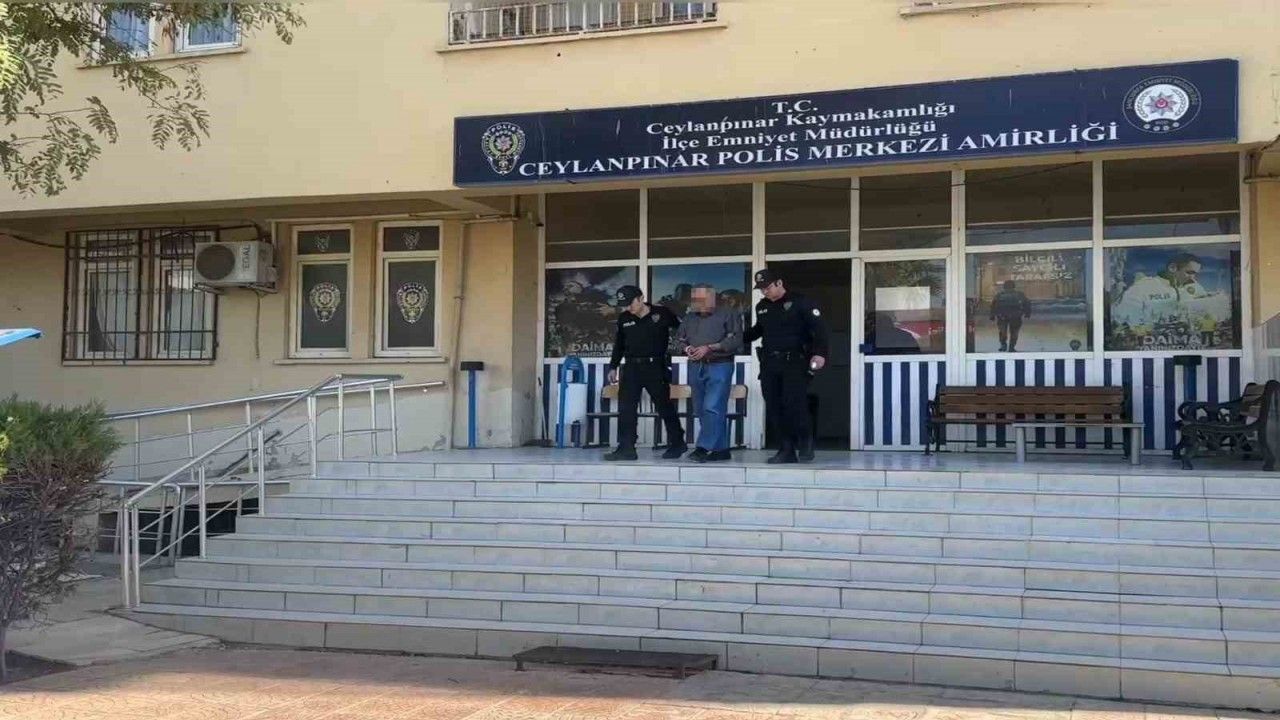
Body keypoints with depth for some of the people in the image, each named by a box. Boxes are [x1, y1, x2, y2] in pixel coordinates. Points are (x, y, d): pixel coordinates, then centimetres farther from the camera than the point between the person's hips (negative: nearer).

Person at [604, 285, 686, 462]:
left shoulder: (662, 314, -6)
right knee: (626, 409, -2)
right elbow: (619, 345, 18)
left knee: (664, 406, 5)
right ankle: (626, 448, 3)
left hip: (656, 367, -4)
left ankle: (677, 443, 19)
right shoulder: (624, 319, 7)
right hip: (632, 367, 4)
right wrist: (613, 367, 17)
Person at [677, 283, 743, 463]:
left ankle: (704, 447, -18)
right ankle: (721, 449, 13)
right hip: (696, 367, 7)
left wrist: (709, 348, -17)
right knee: (701, 410, 6)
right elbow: (679, 339, 20)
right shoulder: (690, 318, 16)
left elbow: (736, 340, -11)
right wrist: (686, 348, -3)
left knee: (712, 407, -15)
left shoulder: (728, 314, -2)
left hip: (719, 366, -6)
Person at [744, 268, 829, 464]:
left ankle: (805, 445, 5)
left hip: (795, 362, -6)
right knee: (773, 408, 2)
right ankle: (786, 450, 9)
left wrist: (820, 353, -23)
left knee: (794, 404, -16)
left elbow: (819, 327, -10)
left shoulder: (800, 302, -5)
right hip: (769, 363, 6)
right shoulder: (761, 307, 14)